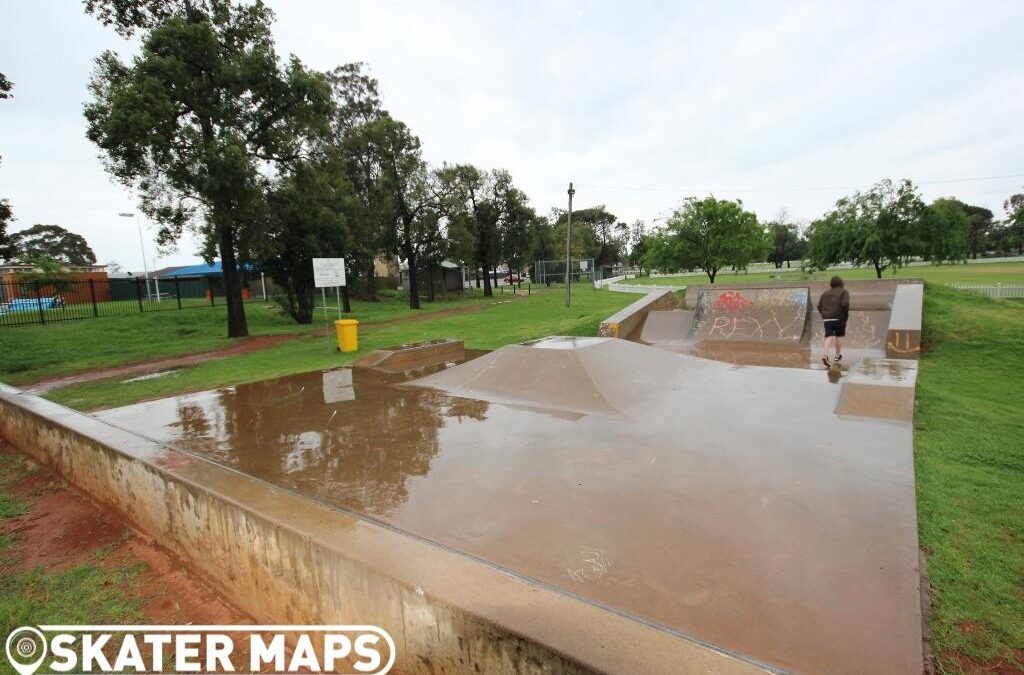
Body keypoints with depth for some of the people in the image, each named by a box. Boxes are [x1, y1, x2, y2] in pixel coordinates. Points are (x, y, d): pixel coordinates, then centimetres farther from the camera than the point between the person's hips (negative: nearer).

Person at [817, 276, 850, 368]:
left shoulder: (825, 293, 13)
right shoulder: (844, 292, 0)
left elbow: (819, 306, 9)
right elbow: (845, 304, -15)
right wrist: (846, 314, -1)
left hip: (827, 319, 2)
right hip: (839, 318, -2)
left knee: (829, 337, -3)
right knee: (839, 336, 12)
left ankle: (825, 354, -24)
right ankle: (837, 356, 24)